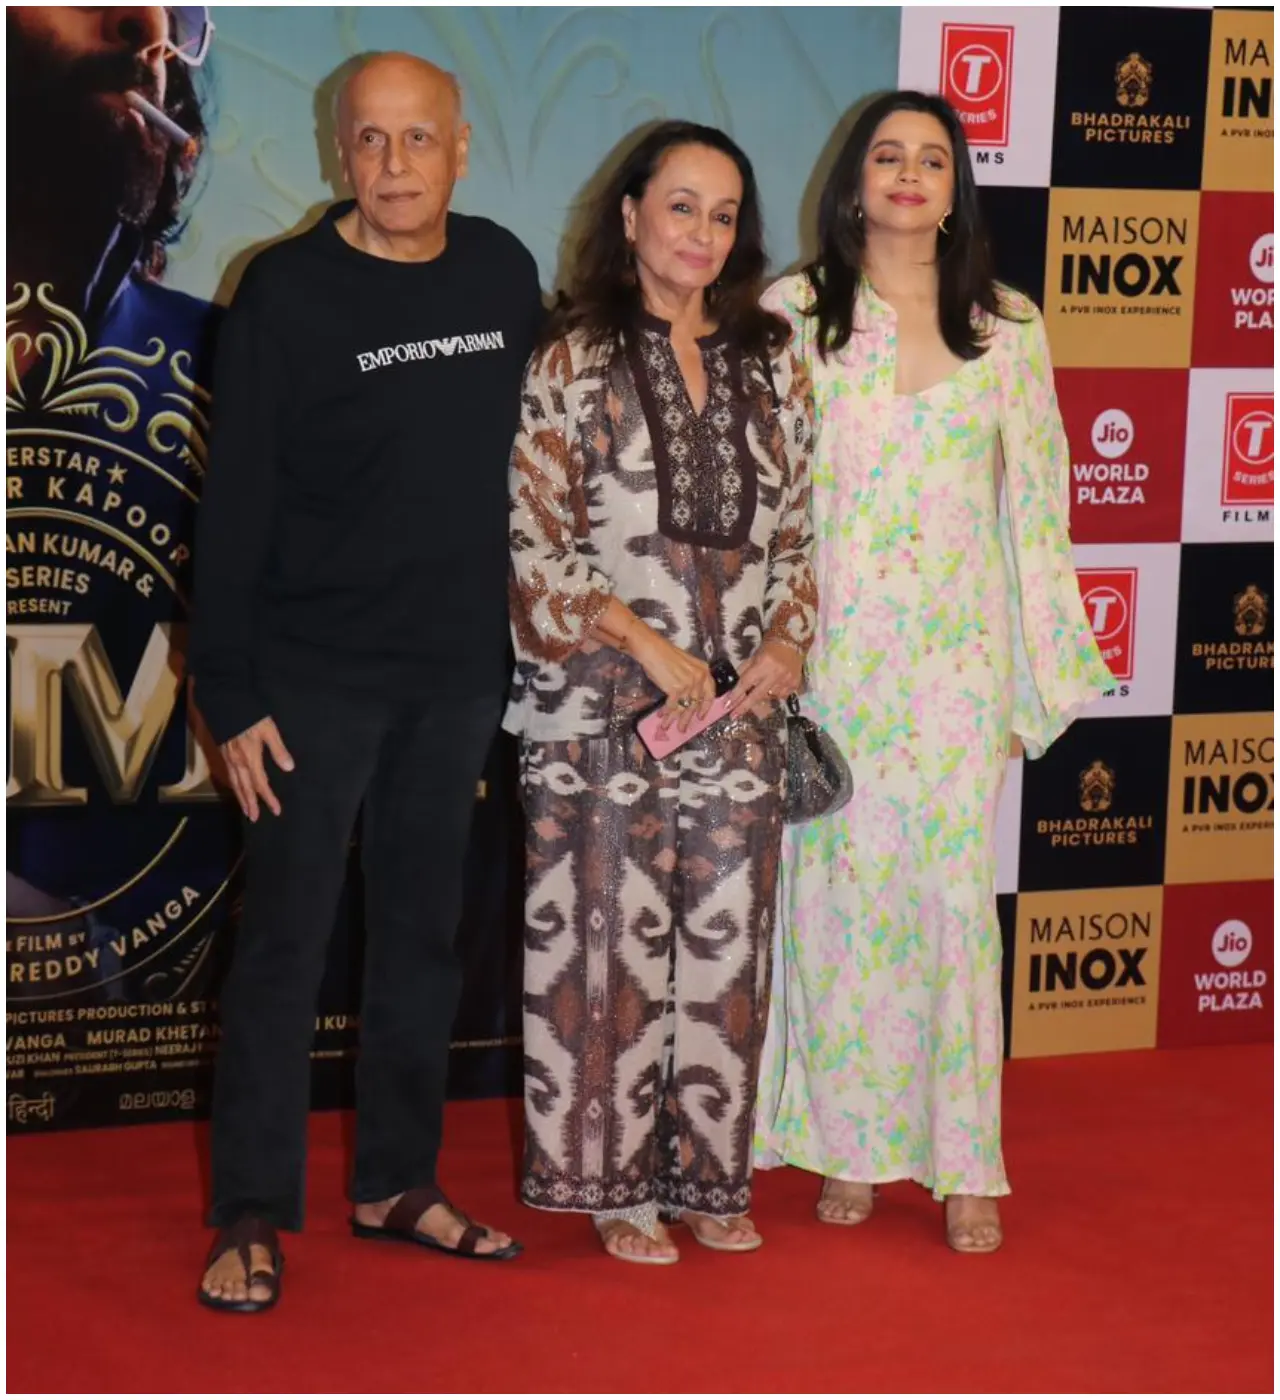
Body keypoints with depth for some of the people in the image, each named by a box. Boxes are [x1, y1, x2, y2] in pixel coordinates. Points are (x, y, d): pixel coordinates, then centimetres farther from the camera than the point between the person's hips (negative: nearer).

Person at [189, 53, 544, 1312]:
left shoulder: (504, 274, 4)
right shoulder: (288, 292, -9)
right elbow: (234, 506, -9)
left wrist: (525, 644, 9)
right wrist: (231, 696, -13)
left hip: (458, 672, 5)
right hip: (317, 674, -4)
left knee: (424, 933, 12)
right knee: (285, 941, -2)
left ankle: (397, 1182, 24)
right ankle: (252, 1215, 7)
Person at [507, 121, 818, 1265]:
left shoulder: (771, 364, 12)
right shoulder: (574, 360, 0)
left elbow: (797, 529, 15)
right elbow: (537, 543, -5)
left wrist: (789, 637, -2)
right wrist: (645, 643, -14)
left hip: (740, 700, 4)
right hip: (604, 700, -4)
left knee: (725, 937, 7)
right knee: (611, 935, 1)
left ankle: (708, 1173, 20)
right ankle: (616, 1181, 13)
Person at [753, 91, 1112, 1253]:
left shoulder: (1008, 330, 6)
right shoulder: (791, 315, 2)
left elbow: (1037, 502, 8)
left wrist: (1049, 668, 6)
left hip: (958, 659, 1)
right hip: (830, 656, -1)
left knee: (957, 895, 1)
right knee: (838, 890, 3)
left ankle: (963, 1161, 11)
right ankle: (849, 1144, 17)